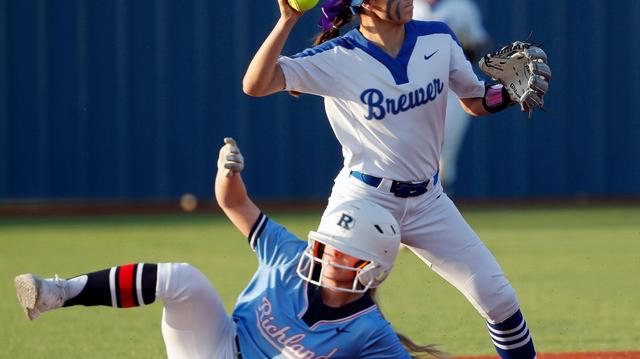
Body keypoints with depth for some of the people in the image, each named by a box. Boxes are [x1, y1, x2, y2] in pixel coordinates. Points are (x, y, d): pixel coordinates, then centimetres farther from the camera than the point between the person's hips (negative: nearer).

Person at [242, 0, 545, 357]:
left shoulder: (438, 39, -1)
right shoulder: (338, 58, -13)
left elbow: (476, 102, 10)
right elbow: (255, 85, -22)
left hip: (428, 201, 4)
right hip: (362, 199, -4)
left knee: (500, 299, 0)